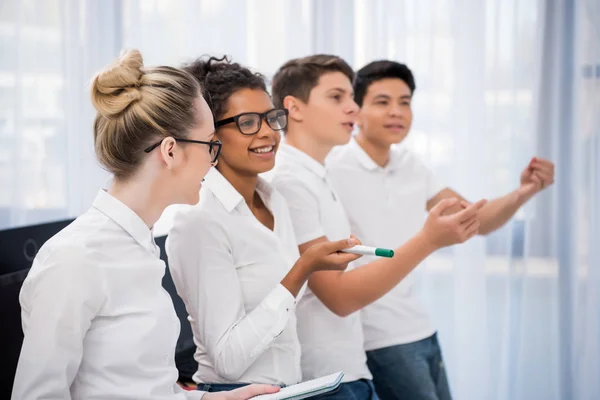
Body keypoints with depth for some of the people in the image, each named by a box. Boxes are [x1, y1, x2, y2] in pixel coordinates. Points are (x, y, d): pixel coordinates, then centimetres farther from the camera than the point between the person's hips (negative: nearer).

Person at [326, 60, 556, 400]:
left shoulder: (411, 165, 6)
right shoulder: (333, 173, -16)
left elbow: (477, 221, 11)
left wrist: (523, 192, -6)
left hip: (422, 331, 7)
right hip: (381, 341, -7)